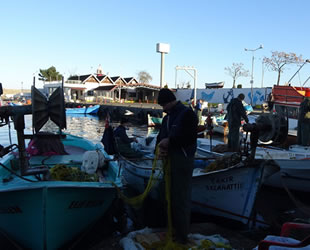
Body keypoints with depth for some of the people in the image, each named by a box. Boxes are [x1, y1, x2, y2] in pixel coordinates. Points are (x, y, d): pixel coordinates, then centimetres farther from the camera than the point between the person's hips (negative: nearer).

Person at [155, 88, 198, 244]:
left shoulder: (187, 114, -9)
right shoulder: (167, 117, 18)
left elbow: (190, 138, -18)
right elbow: (161, 136, 16)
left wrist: (169, 141, -16)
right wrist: (160, 147, -6)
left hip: (183, 161, -8)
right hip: (169, 160, 8)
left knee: (181, 198, -2)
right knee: (170, 195, 15)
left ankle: (182, 236, 10)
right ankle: (172, 228, 29)